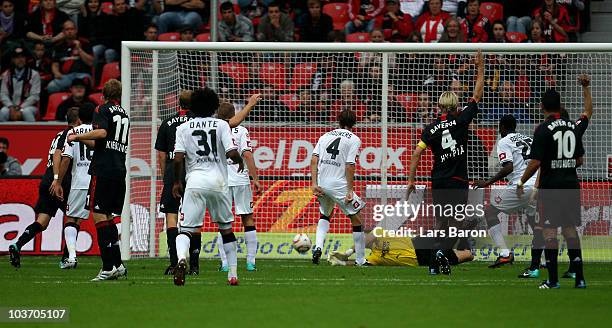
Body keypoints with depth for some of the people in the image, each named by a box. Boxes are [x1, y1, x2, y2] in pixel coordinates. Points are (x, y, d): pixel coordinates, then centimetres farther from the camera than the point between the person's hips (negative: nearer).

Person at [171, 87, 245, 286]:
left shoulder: (183, 128, 6)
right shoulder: (221, 125, 4)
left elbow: (178, 158, -4)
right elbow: (232, 153, -6)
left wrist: (177, 182, 10)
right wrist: (239, 161, 17)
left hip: (195, 182, -1)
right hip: (218, 182, 1)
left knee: (186, 229, -4)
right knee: (226, 228, 17)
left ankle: (181, 258, -35)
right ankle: (233, 274, 19)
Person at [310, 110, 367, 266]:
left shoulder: (326, 136, 14)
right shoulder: (354, 140, 0)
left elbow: (314, 160, 3)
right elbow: (349, 166, -10)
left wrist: (314, 183, 0)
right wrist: (350, 191, -9)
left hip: (321, 183, 5)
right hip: (338, 184, -5)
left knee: (325, 216, 28)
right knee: (357, 220, 7)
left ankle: (318, 246, 4)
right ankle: (360, 260, 7)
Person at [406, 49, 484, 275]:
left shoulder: (432, 128, 0)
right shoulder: (461, 120, -5)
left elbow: (417, 153, -7)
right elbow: (477, 96, 4)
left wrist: (411, 180, -2)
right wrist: (480, 68, 12)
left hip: (438, 183, 3)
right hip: (458, 182, -3)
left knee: (441, 222, 14)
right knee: (456, 223, -1)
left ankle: (434, 265, 11)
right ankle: (441, 250, -26)